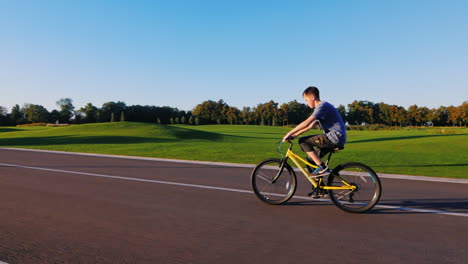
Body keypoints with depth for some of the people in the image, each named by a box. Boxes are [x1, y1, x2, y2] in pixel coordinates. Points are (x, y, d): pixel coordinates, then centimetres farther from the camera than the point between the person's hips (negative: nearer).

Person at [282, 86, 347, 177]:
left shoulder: (323, 106, -13)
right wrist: (295, 135, 14)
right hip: (335, 138, 10)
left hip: (335, 136, -10)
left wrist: (289, 134, -16)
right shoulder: (320, 108, 19)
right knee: (311, 159, 14)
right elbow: (311, 126, 21)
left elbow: (306, 123, -22)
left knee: (303, 141, -13)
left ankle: (322, 167, -13)